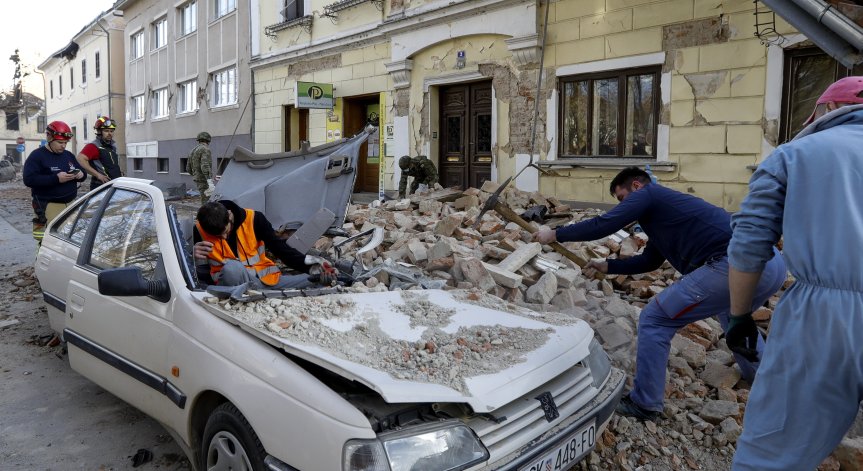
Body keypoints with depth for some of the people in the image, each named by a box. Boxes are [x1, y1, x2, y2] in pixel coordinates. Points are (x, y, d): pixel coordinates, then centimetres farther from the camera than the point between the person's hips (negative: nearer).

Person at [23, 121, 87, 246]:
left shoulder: (69, 155, 17)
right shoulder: (36, 156, -3)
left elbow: (81, 172, 23)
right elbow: (29, 179, -14)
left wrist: (81, 174, -4)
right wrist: (56, 178, -23)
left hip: (72, 203, 6)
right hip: (49, 206, -6)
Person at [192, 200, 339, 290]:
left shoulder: (254, 219, -8)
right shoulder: (200, 231, -7)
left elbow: (280, 248, -7)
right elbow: (203, 278, -2)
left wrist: (310, 267, -21)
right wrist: (198, 259, -25)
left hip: (266, 278, 0)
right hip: (230, 283, 0)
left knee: (317, 281, -18)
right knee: (230, 268, -37)